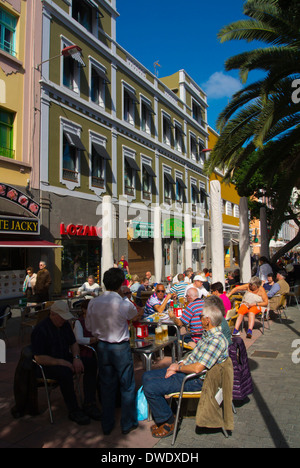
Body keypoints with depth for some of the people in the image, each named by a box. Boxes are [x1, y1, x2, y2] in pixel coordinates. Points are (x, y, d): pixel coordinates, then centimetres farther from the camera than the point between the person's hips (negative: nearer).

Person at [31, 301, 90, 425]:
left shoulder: (65, 325, 5)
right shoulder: (40, 330, -17)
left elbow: (73, 343, 13)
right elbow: (39, 358, -20)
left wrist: (76, 358, -7)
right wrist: (61, 362, -25)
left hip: (65, 359, 7)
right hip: (47, 365, -7)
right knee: (65, 372, -36)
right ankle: (74, 411, -21)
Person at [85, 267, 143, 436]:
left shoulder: (93, 303, -8)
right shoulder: (125, 304, -18)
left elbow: (89, 327, 1)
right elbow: (137, 316, 5)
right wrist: (139, 312, 26)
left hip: (102, 346, 4)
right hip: (121, 347, -4)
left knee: (106, 385, 17)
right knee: (127, 386, 14)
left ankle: (107, 425, 31)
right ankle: (128, 424, 27)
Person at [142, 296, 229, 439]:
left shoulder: (216, 340, -25)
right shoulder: (208, 334, 8)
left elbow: (197, 368, -28)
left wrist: (178, 367, -13)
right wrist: (178, 365, 1)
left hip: (195, 381, -10)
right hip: (184, 371, 10)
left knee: (150, 388, -18)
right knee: (147, 376, 10)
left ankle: (168, 423, 4)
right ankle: (164, 414, 17)